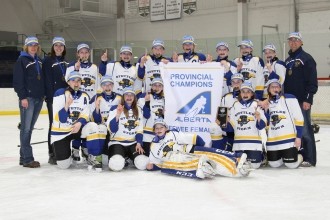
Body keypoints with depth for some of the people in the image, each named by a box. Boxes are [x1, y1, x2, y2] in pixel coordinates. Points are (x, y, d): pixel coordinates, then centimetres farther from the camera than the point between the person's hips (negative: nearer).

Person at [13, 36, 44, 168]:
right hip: (27, 98, -7)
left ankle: (23, 157, 16)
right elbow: (17, 81, -10)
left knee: (30, 128, 10)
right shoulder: (22, 60, -3)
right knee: (26, 128, -6)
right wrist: (22, 97, -16)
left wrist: (43, 95, 14)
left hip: (39, 98, 7)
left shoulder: (39, 61, 18)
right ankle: (27, 159, -5)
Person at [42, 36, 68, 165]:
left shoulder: (65, 62, 16)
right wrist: (51, 98, -16)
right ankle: (52, 154, 3)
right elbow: (47, 82, -10)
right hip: (53, 97, -6)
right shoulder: (48, 61, -3)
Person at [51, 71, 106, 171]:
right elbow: (58, 118, -18)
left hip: (77, 128, 3)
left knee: (93, 127, -31)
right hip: (61, 131, -3)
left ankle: (94, 158, -19)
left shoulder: (84, 96, 4)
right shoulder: (60, 94, -11)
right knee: (63, 165, -10)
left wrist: (79, 123, -24)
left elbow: (85, 117, -2)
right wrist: (67, 105, -34)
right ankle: (70, 153, 27)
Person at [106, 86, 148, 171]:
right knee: (117, 165, -32)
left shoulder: (138, 110, 11)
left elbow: (140, 130, 10)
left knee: (143, 164, -21)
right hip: (117, 142, -4)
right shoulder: (115, 108, -6)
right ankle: (118, 157, 6)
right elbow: (112, 129, -14)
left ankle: (128, 157, 12)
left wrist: (139, 144, -4)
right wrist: (117, 115, -27)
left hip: (133, 143, 4)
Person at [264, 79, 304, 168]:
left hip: (289, 138, -4)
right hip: (272, 141, 4)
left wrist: (298, 137, -9)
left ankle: (299, 157, 26)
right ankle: (283, 155, 33)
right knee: (274, 164, 3)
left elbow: (299, 118, -5)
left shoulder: (289, 99, -5)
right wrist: (266, 111, -7)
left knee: (292, 164, -7)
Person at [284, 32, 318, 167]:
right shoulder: (288, 60, 18)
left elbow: (312, 81, -12)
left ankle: (309, 159, -1)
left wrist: (308, 99, -18)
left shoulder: (307, 58, -5)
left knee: (304, 129, -6)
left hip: (302, 101, -7)